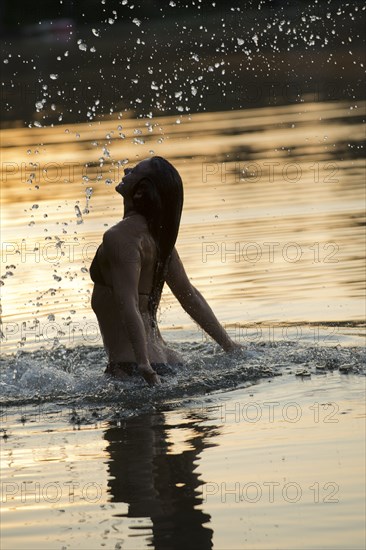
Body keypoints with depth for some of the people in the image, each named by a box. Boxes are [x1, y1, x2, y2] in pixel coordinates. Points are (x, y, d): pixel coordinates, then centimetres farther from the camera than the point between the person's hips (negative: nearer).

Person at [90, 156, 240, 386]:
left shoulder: (120, 237, -14)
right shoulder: (158, 235, 12)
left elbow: (128, 305, -23)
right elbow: (190, 295, 17)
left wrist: (143, 367, -31)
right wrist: (228, 344, 22)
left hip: (130, 366, -9)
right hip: (163, 358, 9)